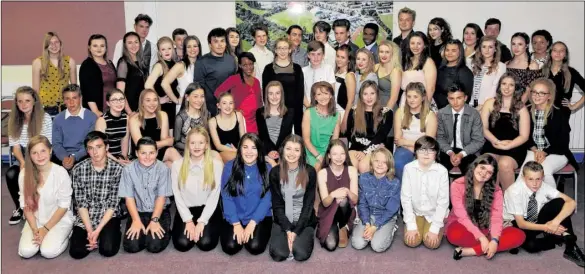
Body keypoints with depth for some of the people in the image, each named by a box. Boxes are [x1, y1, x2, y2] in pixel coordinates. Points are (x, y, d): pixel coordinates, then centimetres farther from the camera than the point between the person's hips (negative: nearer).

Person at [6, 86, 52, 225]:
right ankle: (20, 208, -1)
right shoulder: (14, 119, 3)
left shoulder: (45, 118, -10)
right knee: (10, 174, -25)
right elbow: (15, 146, -1)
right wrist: (23, 162, -19)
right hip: (23, 159, 4)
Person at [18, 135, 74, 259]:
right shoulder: (24, 174, -8)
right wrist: (35, 229, -12)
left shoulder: (61, 173, -18)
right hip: (35, 219, 3)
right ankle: (38, 235, 15)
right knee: (26, 252, -16)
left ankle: (65, 234, 9)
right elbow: (25, 204, -2)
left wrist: (46, 229, -14)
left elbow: (64, 206, -12)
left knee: (48, 252, -21)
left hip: (59, 219, -3)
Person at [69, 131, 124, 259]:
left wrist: (98, 230, -18)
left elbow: (113, 204, -11)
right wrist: (89, 230, -15)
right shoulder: (78, 169, -6)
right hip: (85, 217, 2)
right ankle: (97, 237, 15)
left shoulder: (117, 169, -11)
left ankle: (113, 232, 11)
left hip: (109, 216, -2)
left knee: (108, 250, -21)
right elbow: (81, 203, -6)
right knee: (76, 252, -15)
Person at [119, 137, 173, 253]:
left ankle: (165, 231, 12)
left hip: (160, 212, -1)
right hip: (138, 212, 2)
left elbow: (161, 197, -10)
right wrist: (136, 221, -14)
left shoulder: (163, 169, -11)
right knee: (131, 246, -16)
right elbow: (129, 197, -6)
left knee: (155, 246, -19)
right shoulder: (128, 169, -7)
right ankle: (141, 230, 15)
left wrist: (154, 220, -17)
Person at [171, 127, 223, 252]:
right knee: (182, 244, -16)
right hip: (186, 210, 1)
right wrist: (188, 221, -10)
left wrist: (201, 222, -14)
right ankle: (189, 226, 16)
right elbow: (177, 196, -3)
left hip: (208, 209, -1)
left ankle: (201, 227, 15)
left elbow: (214, 196, -9)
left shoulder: (216, 164, -10)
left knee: (206, 244, -18)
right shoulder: (177, 165, -6)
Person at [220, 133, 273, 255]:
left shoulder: (267, 169, -5)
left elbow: (267, 199, -7)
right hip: (234, 217, 1)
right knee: (230, 247, -19)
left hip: (260, 217, 0)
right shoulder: (229, 167, -5)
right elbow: (226, 197, -5)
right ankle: (237, 230, 15)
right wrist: (236, 224, -12)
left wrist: (252, 223, -14)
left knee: (255, 247, -22)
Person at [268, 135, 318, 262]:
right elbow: (277, 205, -3)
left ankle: (306, 236, 10)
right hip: (282, 221, 1)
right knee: (278, 254, -22)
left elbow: (308, 204, -7)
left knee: (301, 254, -23)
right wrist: (288, 230, -13)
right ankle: (288, 235, 10)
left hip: (304, 220, -1)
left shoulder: (310, 172, -7)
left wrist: (296, 231, -14)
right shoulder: (275, 172, -3)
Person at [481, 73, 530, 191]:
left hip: (514, 149, 0)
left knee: (504, 164, -32)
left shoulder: (521, 108, 7)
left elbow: (524, 136, 1)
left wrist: (506, 146, -14)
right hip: (492, 146, 1)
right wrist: (498, 142, -12)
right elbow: (483, 128, 4)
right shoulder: (490, 103, 10)